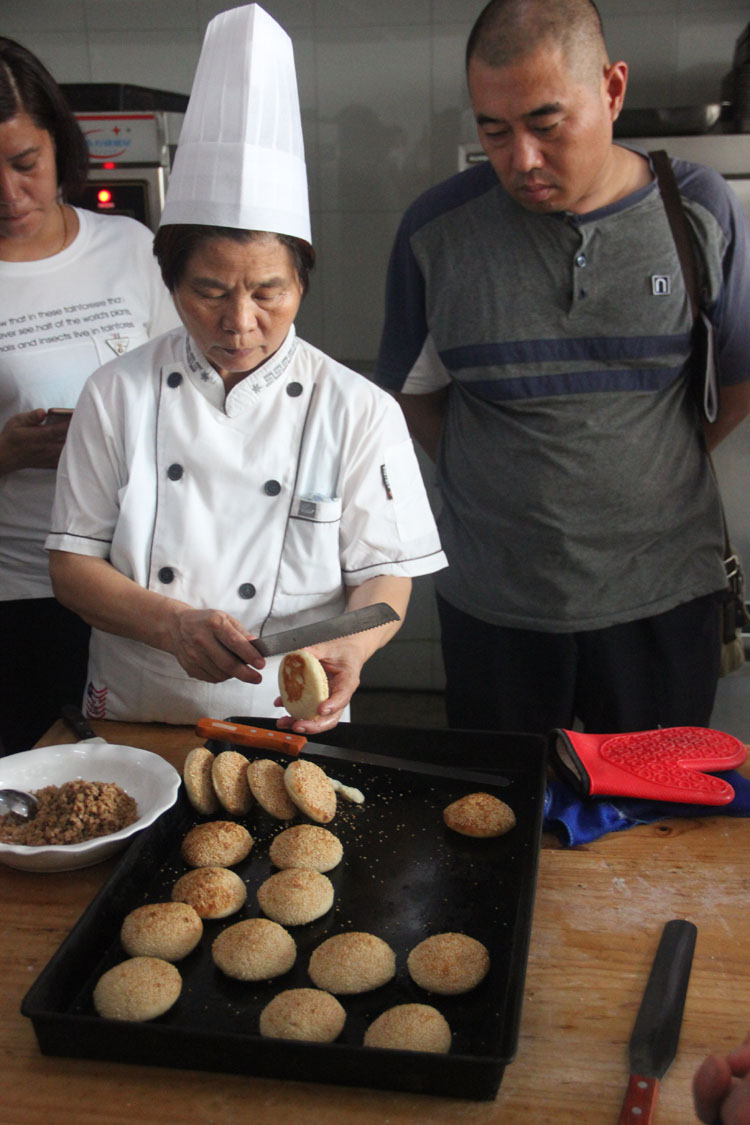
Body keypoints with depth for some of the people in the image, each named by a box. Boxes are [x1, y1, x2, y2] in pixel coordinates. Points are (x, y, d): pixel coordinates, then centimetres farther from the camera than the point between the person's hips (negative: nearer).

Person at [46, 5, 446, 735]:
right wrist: (173, 624, -16)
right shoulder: (118, 395, 0)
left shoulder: (358, 411, -4)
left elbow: (385, 571, 0)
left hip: (289, 729, -1)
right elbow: (73, 562, 2)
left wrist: (347, 650, -22)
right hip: (133, 721, 2)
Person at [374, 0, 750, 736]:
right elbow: (413, 391, 5)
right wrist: (495, 482, -2)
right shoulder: (436, 229, -5)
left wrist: (649, 476, 5)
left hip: (663, 592, 0)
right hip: (492, 599, 0)